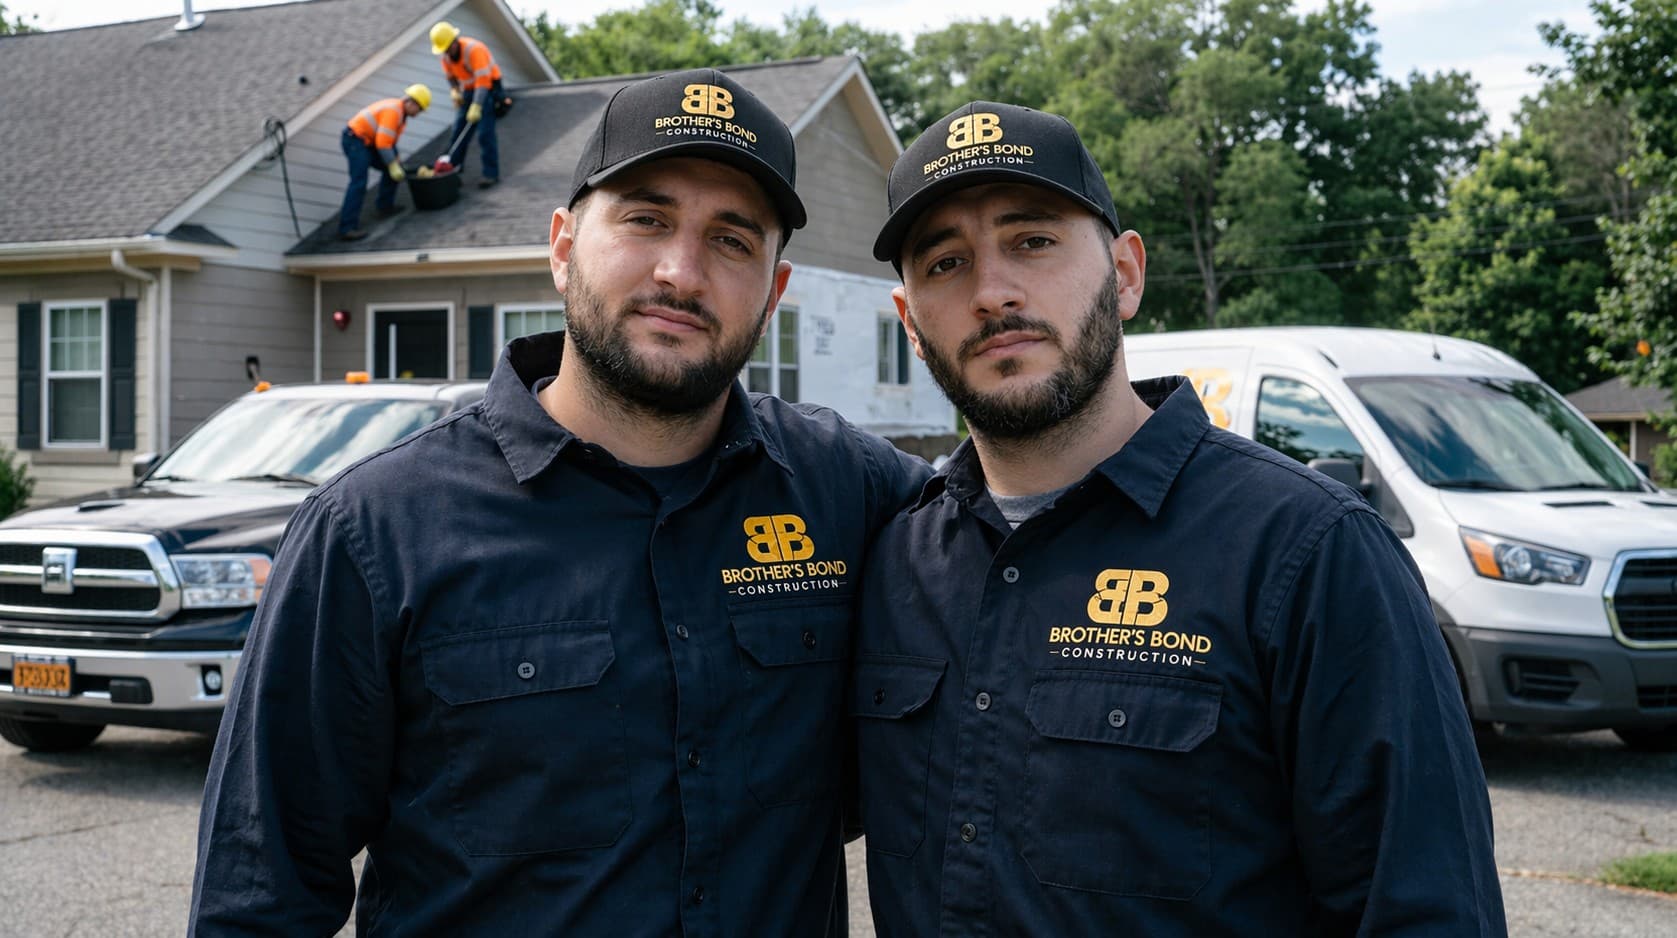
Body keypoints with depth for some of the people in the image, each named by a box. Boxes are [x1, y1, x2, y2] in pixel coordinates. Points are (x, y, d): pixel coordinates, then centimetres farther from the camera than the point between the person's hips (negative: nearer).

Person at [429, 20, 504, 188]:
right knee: (458, 130, 5)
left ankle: (491, 173, -9)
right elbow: (450, 76, 12)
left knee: (485, 133, -13)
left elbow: (483, 81, -34)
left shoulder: (474, 49, -28)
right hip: (467, 90, 7)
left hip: (487, 88, -7)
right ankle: (453, 167, 15)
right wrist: (454, 91, -8)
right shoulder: (446, 55, -4)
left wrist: (476, 107, -39)